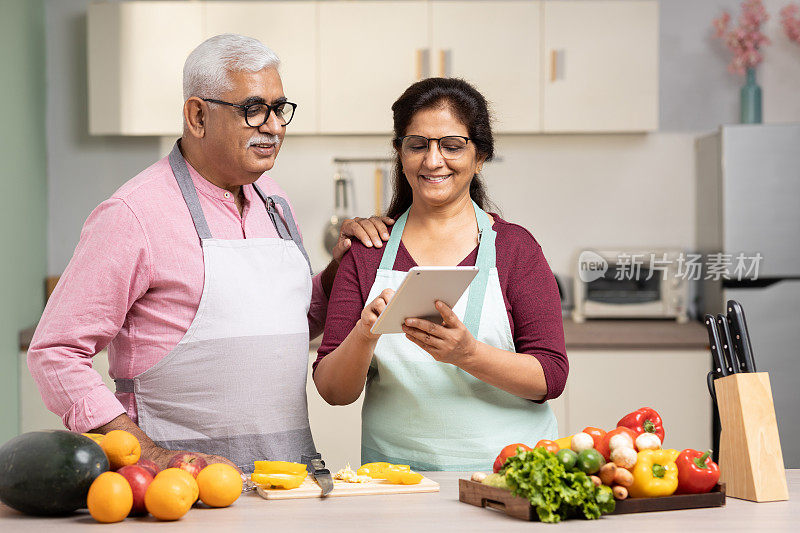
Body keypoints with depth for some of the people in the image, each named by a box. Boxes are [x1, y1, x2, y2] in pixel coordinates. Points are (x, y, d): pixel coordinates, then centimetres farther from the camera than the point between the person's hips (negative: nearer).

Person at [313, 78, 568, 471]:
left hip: (505, 470, -1)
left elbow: (551, 376, -3)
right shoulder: (367, 252, 8)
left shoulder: (515, 246, 4)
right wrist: (364, 335, -17)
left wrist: (467, 353, -19)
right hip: (396, 477, 1)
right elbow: (333, 390, 3)